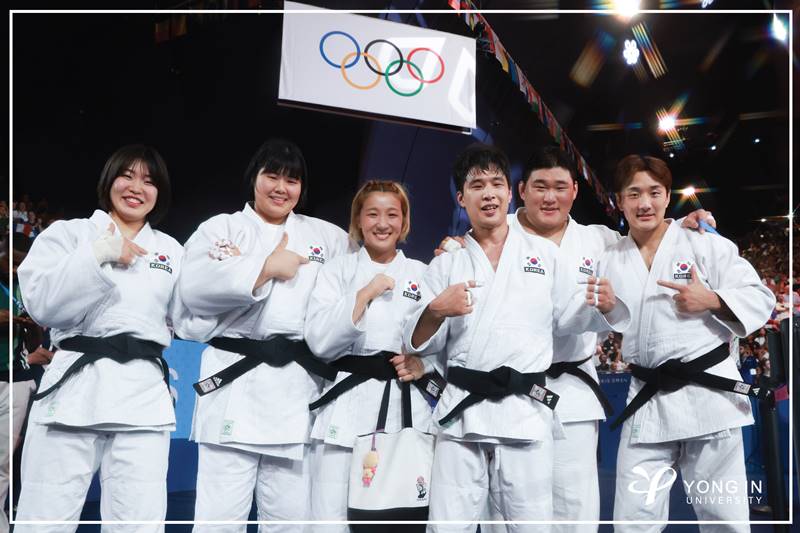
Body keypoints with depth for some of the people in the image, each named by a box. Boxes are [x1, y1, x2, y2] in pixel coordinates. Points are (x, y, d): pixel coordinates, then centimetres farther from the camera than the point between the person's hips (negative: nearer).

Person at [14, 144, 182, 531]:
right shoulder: (67, 233, 9)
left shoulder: (171, 250, 17)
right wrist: (99, 256, -13)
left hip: (143, 395, 2)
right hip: (73, 387, -2)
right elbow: (41, 303, -6)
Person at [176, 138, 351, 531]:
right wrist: (267, 267, -9)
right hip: (234, 384, -2)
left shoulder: (327, 237, 15)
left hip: (299, 390, 3)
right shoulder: (221, 228, 7)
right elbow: (195, 288, -10)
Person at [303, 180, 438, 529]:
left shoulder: (423, 275, 10)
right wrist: (365, 294, -12)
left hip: (406, 407, 2)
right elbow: (319, 341, -7)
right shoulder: (337, 270, 5)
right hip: (347, 406, -2)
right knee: (330, 517, -4)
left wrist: (423, 364, -8)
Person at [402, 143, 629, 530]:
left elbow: (568, 317, 10)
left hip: (526, 412, 0)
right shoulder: (446, 263, 9)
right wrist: (436, 311, -14)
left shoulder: (544, 252, 10)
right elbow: (420, 342, 6)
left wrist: (605, 306, -9)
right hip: (462, 410, 0)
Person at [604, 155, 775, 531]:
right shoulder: (610, 261, 9)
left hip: (708, 393, -3)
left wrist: (711, 300, -17)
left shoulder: (705, 244, -1)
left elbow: (760, 299, -2)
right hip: (646, 400, 3)